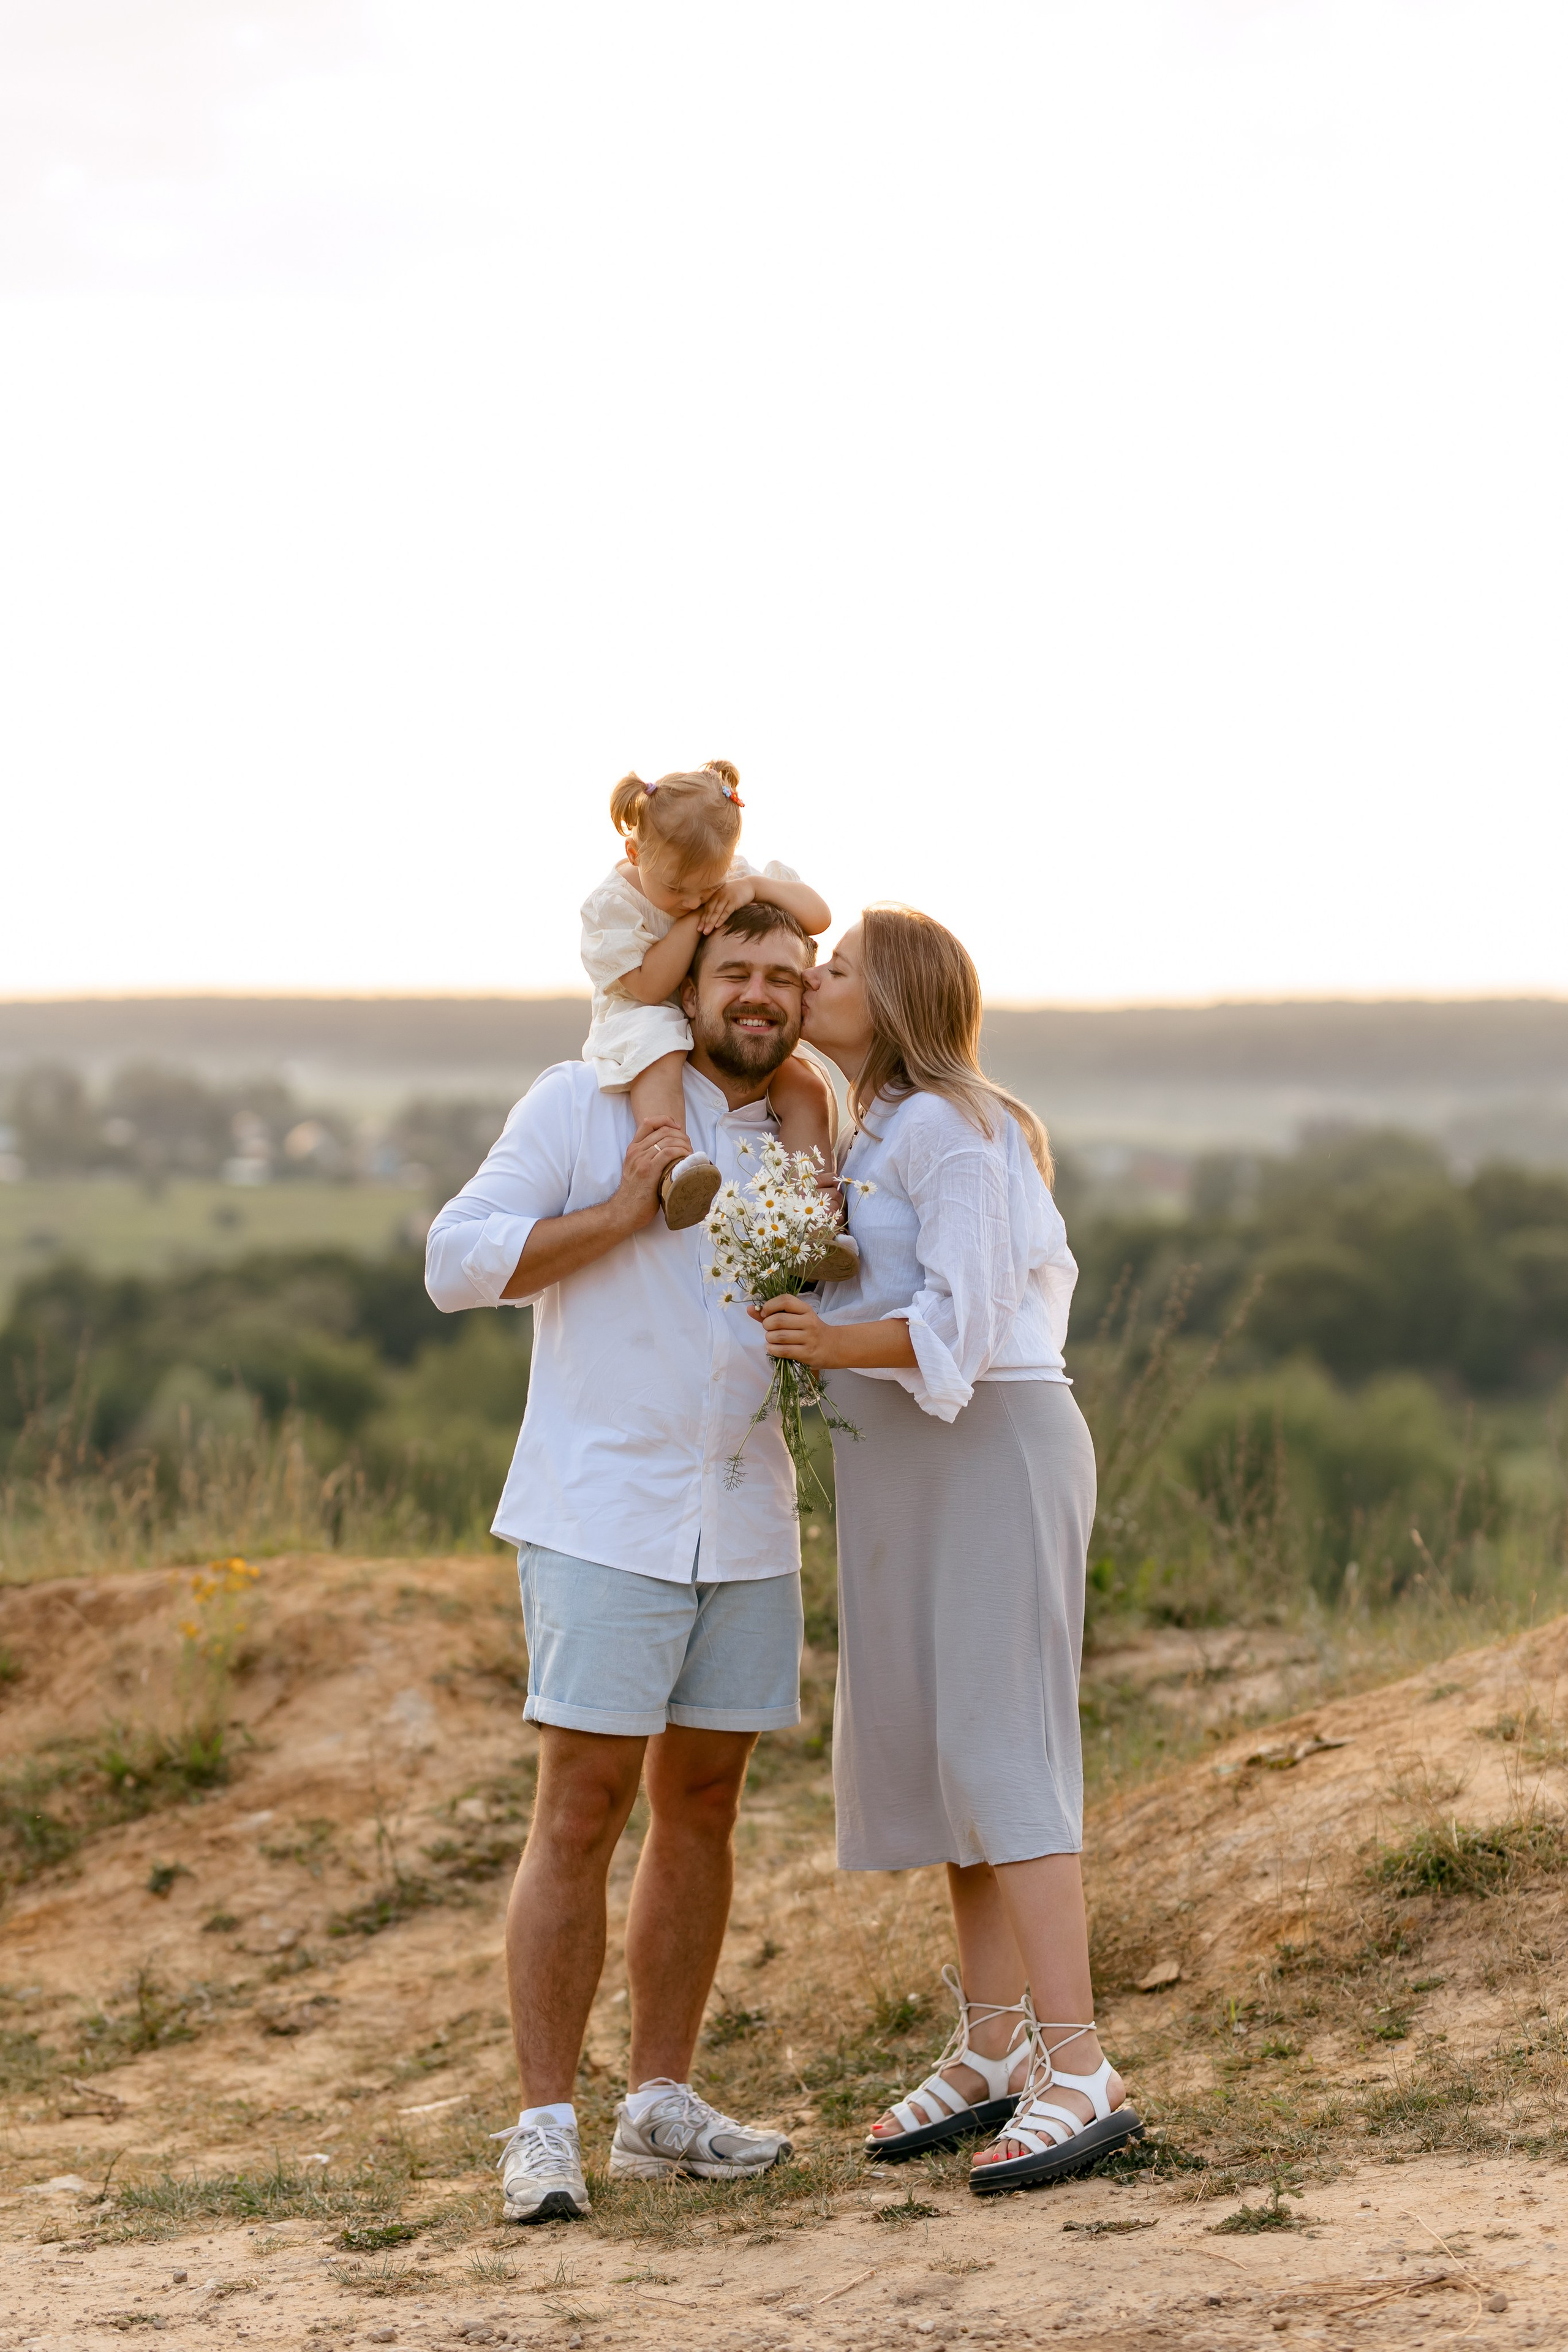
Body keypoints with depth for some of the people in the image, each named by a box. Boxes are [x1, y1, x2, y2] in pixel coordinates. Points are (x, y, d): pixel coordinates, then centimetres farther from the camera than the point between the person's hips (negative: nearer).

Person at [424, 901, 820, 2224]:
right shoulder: (587, 1105, -4)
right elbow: (459, 1264, -9)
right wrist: (620, 1210, -17)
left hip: (748, 1523, 6)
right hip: (604, 1518, -6)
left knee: (701, 1802, 9)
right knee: (582, 1809, -8)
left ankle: (662, 2103, 18)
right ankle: (546, 2129, -5)